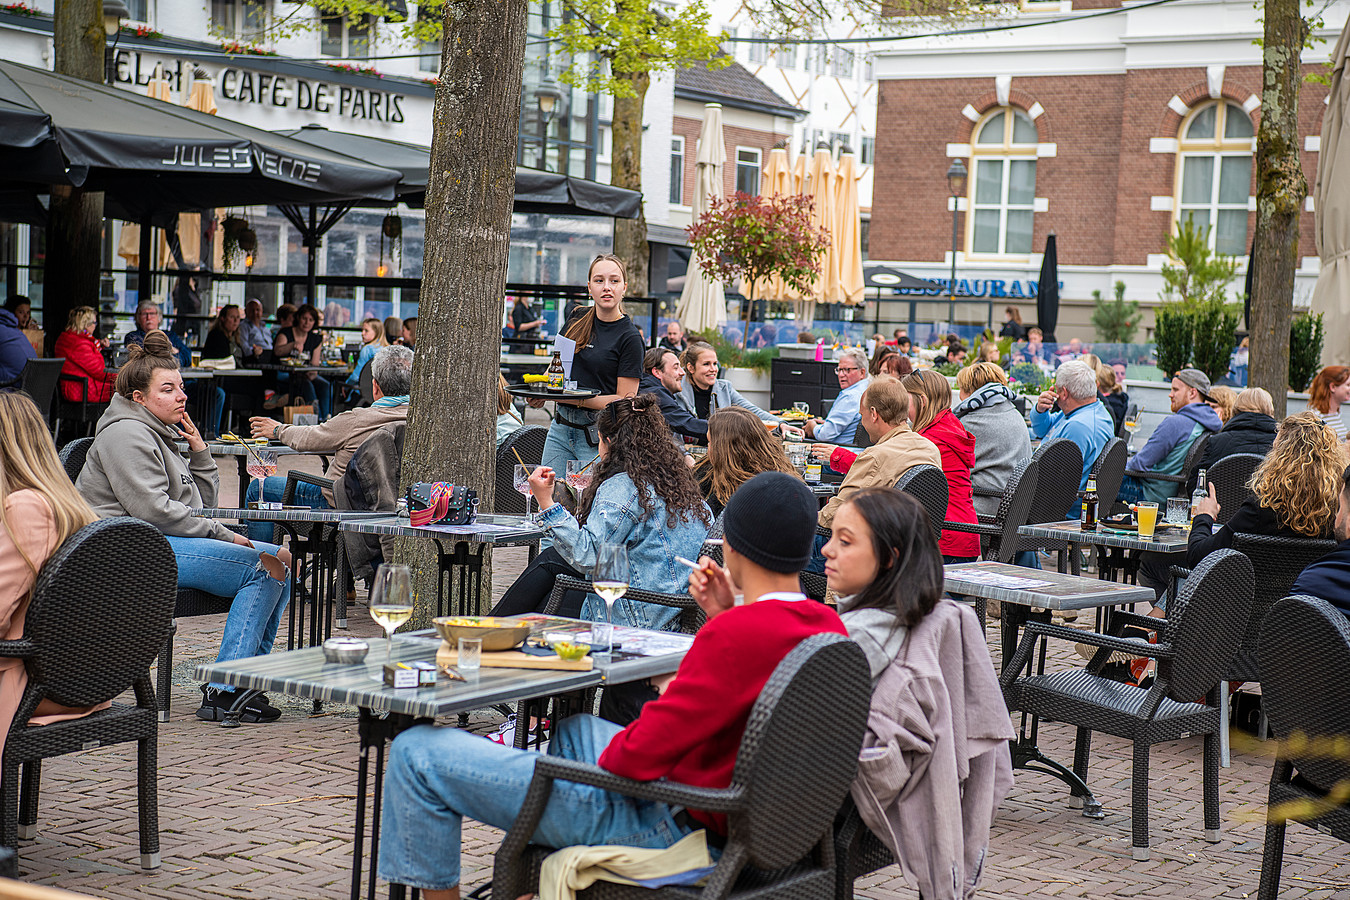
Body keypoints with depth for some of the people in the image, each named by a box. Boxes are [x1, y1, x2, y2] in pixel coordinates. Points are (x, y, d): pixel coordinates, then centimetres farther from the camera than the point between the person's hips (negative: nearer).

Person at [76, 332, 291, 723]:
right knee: (262, 568, -21)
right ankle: (223, 692, -26)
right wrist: (224, 536, -14)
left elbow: (203, 500, 23)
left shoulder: (161, 435, 23)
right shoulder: (126, 434, -9)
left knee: (278, 559, 2)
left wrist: (199, 451, 8)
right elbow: (153, 510, -20)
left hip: (163, 542, 10)